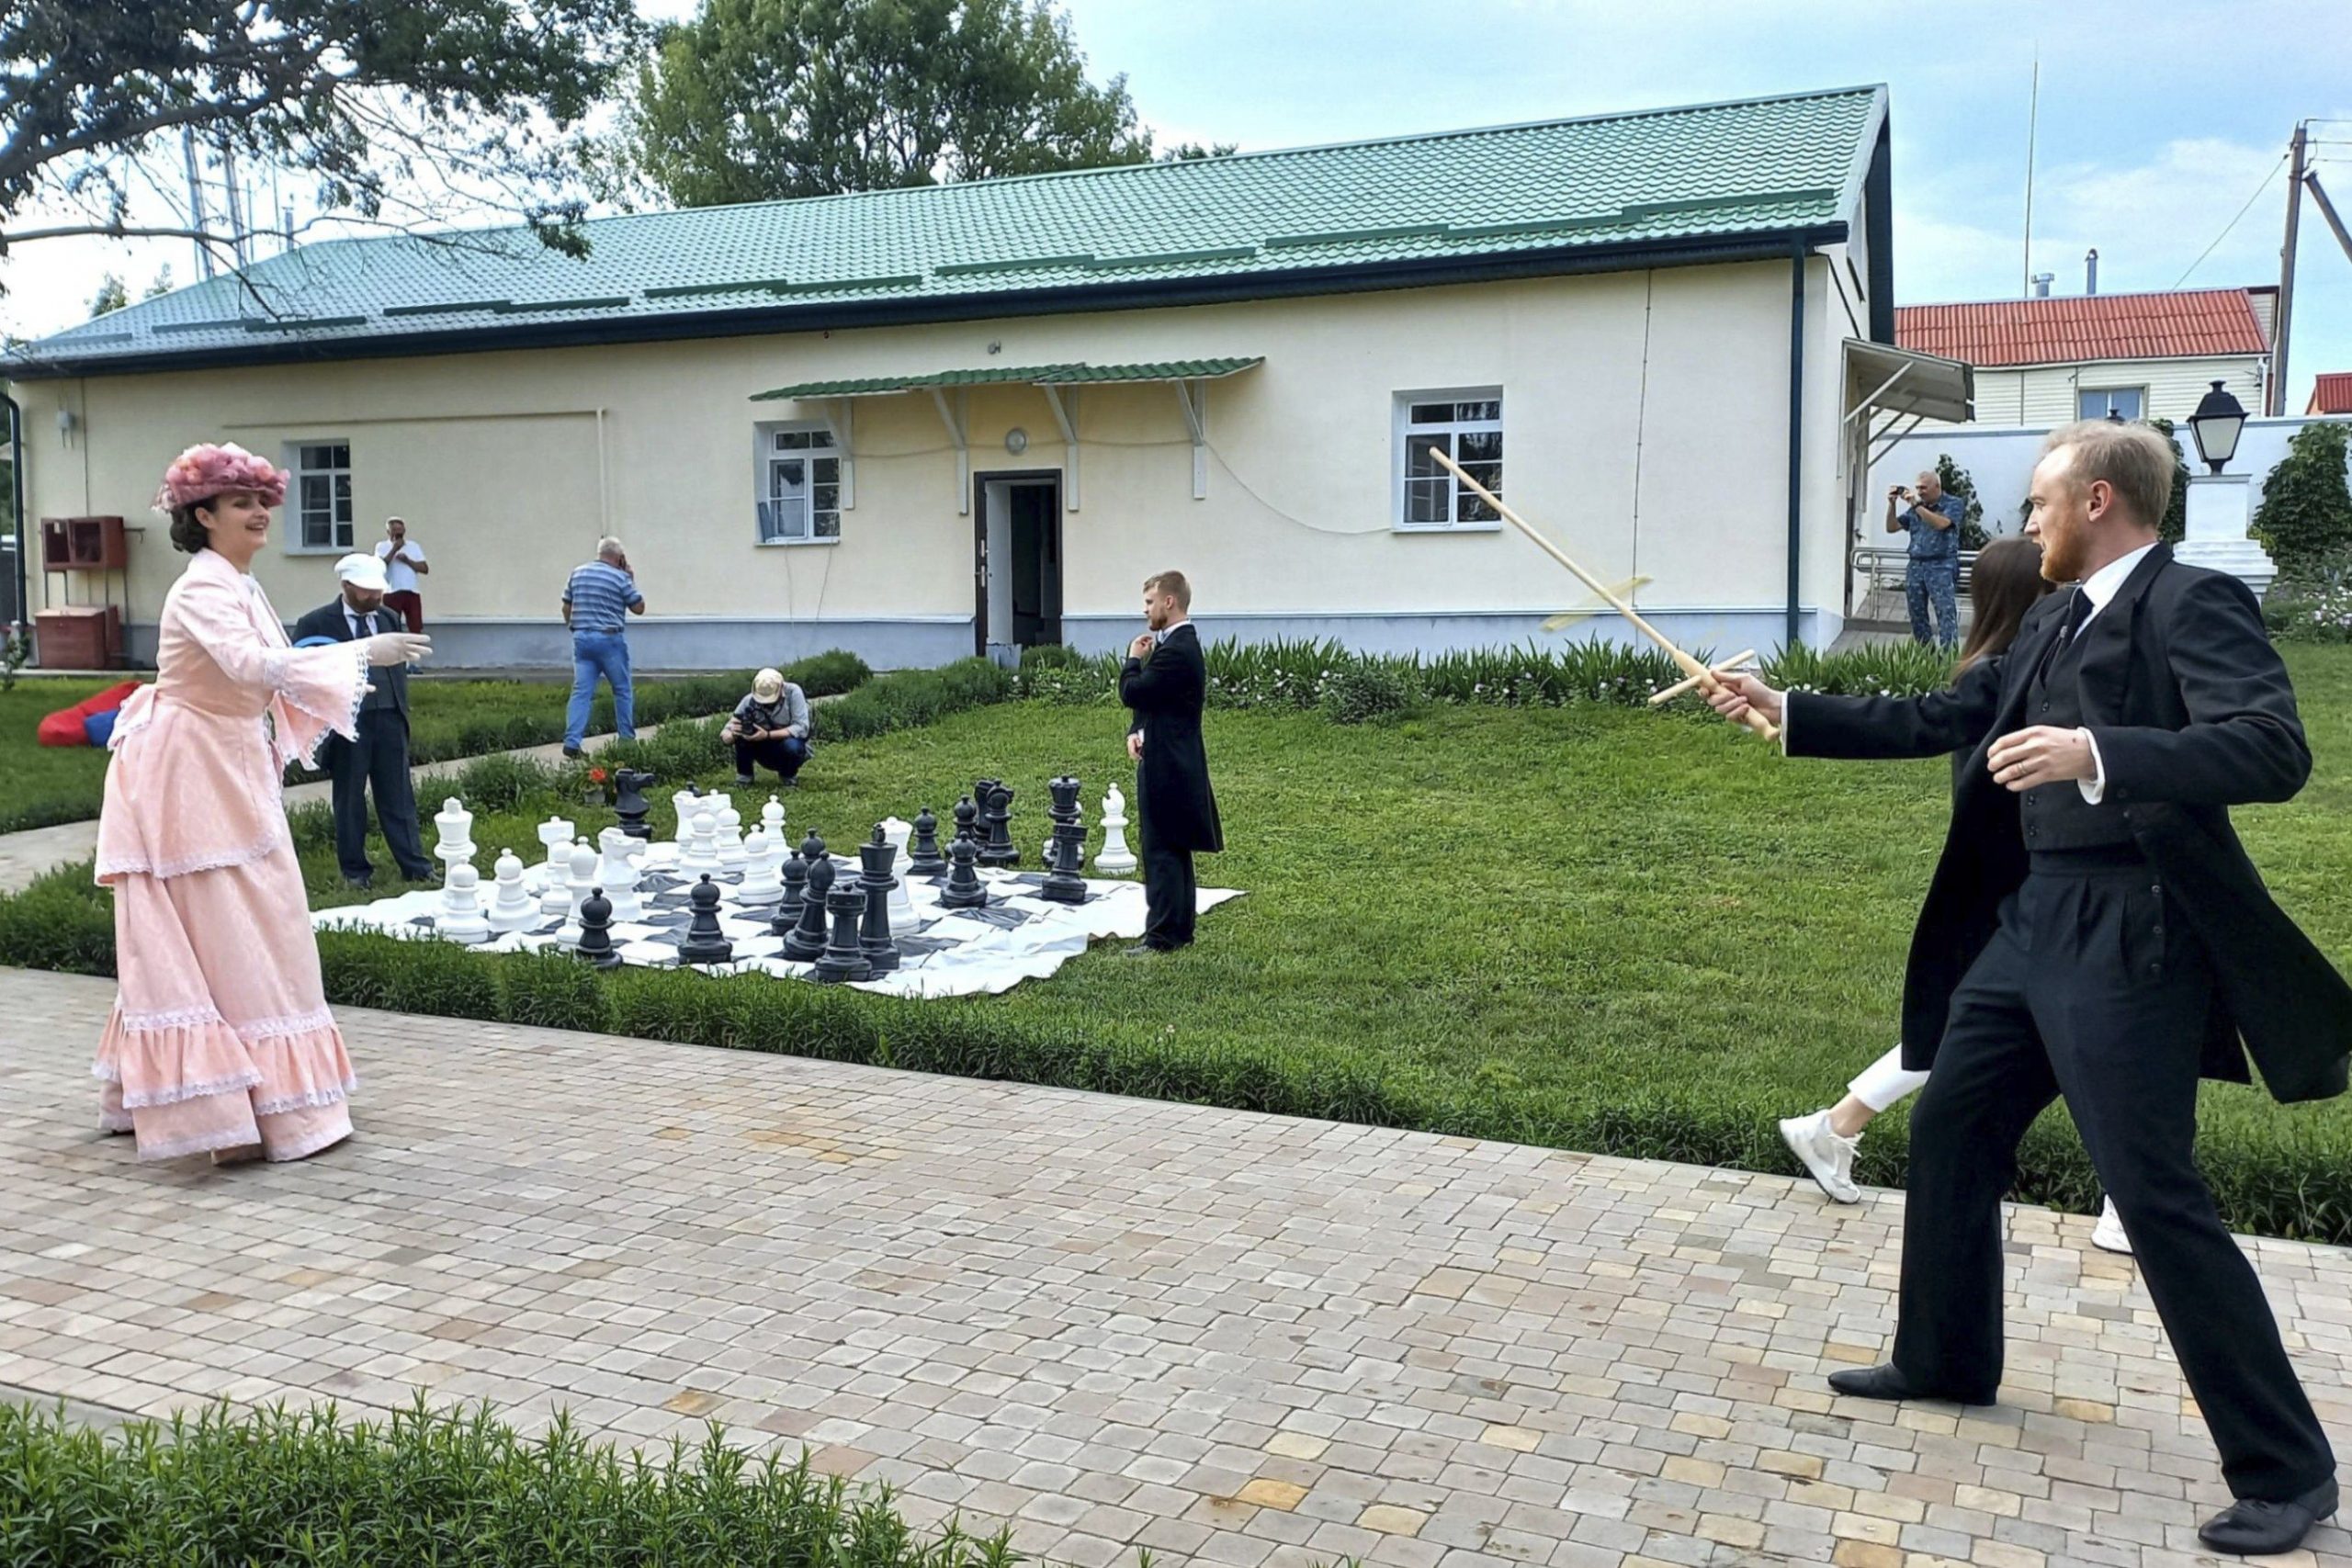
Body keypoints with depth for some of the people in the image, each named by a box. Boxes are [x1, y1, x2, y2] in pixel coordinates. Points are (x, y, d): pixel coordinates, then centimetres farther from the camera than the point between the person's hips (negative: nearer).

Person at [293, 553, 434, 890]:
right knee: (350, 799, 7)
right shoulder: (316, 623, -4)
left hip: (389, 719, 3)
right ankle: (355, 869, 18)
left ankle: (415, 865, 9)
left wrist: (402, 708, 10)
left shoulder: (390, 618, 10)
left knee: (398, 796, 6)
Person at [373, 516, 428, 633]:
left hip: (412, 593, 2)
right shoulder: (382, 546, 3)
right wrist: (394, 549, -14)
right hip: (392, 593, -2)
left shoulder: (414, 546, 10)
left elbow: (425, 569, 3)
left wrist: (408, 561, -9)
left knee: (416, 629, 1)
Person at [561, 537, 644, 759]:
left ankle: (571, 741, -8)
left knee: (581, 691, 2)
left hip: (581, 638, 4)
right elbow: (639, 608, 1)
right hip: (610, 639, -4)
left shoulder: (577, 573, 8)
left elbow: (567, 608, 13)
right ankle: (627, 739, 14)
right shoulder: (620, 578, -6)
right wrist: (631, 580, 9)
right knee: (623, 691, 9)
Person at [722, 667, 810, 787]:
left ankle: (790, 776, -4)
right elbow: (724, 736, -15)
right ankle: (744, 776, -5)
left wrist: (767, 735, -39)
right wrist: (732, 734, -41)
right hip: (766, 753, 2)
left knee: (791, 745, -36)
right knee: (742, 732, -24)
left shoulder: (793, 692, -23)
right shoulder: (750, 701, -17)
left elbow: (802, 728, -30)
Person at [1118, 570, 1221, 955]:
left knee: (1161, 852, -7)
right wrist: (1136, 732, 0)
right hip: (1172, 764, 11)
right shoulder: (1178, 644, 14)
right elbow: (1145, 699, 17)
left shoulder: (1176, 651, -19)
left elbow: (1132, 692, -20)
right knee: (1175, 851, 14)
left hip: (1166, 767, -11)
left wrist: (1133, 659, -3)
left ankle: (1162, 936, -4)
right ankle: (1179, 930, 22)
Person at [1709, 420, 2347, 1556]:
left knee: (2157, 1198, -5)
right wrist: (1788, 711, 17)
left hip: (2127, 939, -9)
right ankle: (1945, 1360, 34)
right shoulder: (2054, 622, 12)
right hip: (2031, 920, 9)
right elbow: (1935, 721, 18)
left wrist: (2096, 755, -38)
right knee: (1948, 1134, 16)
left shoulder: (2193, 604, -13)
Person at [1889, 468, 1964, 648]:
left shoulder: (1953, 504, 0)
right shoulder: (1916, 507, 16)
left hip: (1941, 566, -6)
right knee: (1917, 615, 7)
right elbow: (1891, 527, 14)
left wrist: (1916, 505, -18)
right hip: (1915, 566, 6)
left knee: (1946, 613, -12)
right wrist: (1892, 504, 1)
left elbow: (1940, 523, -18)